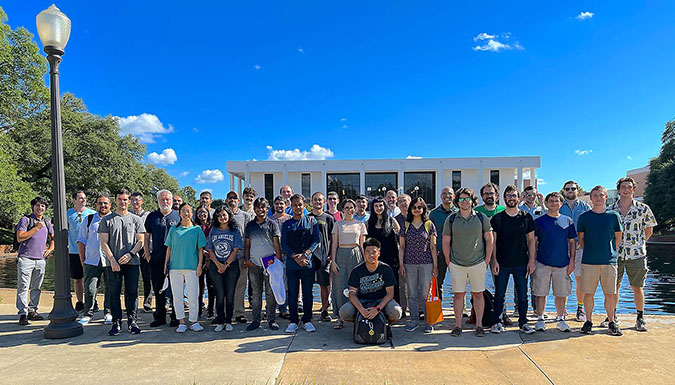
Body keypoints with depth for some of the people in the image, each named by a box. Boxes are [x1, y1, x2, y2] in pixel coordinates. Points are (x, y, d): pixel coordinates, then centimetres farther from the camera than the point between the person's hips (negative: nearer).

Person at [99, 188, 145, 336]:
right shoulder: (107, 220, 8)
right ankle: (116, 322, 12)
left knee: (132, 293, 2)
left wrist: (130, 254, -10)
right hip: (113, 263, 0)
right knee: (114, 293, 4)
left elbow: (140, 241, 6)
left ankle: (132, 321, 10)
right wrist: (112, 260, -8)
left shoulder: (136, 219, 9)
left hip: (132, 262, 0)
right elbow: (104, 242, 3)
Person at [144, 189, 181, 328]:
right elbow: (146, 237, 13)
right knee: (158, 289, 9)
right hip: (157, 259, 2)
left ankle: (175, 317, 13)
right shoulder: (152, 216, 10)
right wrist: (147, 254, 5)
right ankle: (160, 317, 21)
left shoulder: (178, 216, 3)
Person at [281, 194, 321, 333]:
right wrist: (295, 257, -12)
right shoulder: (286, 224, 9)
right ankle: (293, 321, 14)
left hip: (308, 263, -1)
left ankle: (307, 320, 16)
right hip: (291, 264, 1)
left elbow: (316, 241, 0)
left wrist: (304, 255, -13)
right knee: (292, 293, 5)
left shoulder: (311, 221, 6)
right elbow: (283, 244, 3)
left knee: (307, 293, 5)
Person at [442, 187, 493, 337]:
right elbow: (445, 242, 6)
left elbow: (489, 240, 5)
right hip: (456, 264, 1)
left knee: (478, 294, 6)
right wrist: (448, 262, 2)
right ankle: (458, 325, 15)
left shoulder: (481, 218, 2)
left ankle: (479, 324, 18)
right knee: (458, 294, 5)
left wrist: (486, 261, 1)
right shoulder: (451, 219, 3)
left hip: (478, 263, 0)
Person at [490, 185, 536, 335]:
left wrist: (532, 260, 0)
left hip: (521, 263, 1)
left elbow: (531, 240, 7)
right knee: (499, 294, 5)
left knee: (522, 295, 6)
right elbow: (493, 241, 2)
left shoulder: (526, 217, 6)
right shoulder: (497, 218, 2)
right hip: (502, 263, -1)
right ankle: (497, 322, 16)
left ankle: (523, 322, 20)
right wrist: (494, 261, -5)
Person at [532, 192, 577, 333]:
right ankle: (540, 319, 12)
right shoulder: (539, 221, 2)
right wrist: (532, 261, -3)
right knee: (541, 293, 2)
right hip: (542, 263, -2)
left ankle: (560, 319, 21)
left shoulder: (568, 221, 9)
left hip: (563, 263, 2)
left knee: (561, 293, 7)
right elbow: (533, 242, 2)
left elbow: (572, 242, 12)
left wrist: (572, 261, 4)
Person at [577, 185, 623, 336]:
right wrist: (589, 251, 6)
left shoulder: (613, 216, 4)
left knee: (610, 294, 6)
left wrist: (610, 251, 8)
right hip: (588, 261, 0)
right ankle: (588, 321, 16)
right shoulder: (584, 217, 3)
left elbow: (618, 236, 12)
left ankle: (611, 322, 19)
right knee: (588, 293, 4)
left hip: (609, 261, 0)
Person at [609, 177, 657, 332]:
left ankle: (640, 319, 20)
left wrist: (639, 243, 9)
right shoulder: (610, 209, 2)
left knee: (637, 287, 6)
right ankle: (612, 316, 21)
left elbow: (649, 230, 10)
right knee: (614, 286, 7)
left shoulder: (643, 209, -1)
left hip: (636, 254, -1)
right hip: (615, 254, 1)